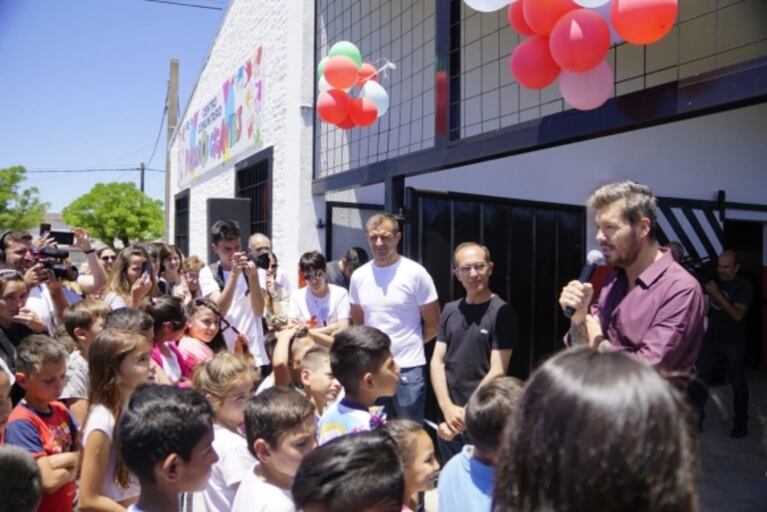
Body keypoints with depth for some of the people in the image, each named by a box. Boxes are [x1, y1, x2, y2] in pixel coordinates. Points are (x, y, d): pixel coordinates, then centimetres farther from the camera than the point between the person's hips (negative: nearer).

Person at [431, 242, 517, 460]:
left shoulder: (502, 312, -9)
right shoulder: (450, 310, 7)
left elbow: (497, 372, -12)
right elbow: (437, 361, 4)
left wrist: (467, 414, -12)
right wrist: (448, 408, -8)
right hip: (449, 419, 5)